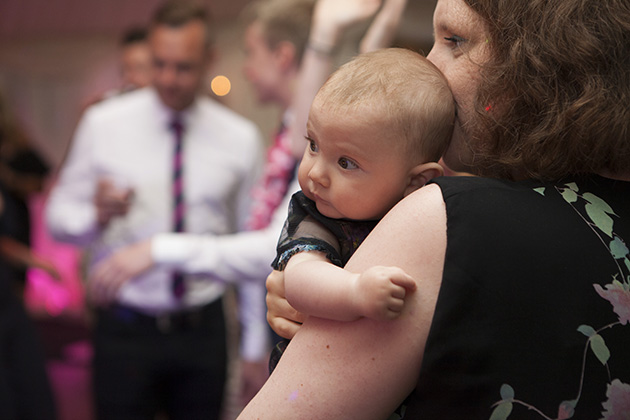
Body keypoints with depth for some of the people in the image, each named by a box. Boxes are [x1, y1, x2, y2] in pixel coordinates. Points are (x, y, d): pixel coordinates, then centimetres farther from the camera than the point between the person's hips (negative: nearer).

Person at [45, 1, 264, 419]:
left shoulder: (241, 138, 2)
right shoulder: (103, 124, -2)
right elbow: (59, 217, 0)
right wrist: (99, 214, -23)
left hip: (204, 331, 1)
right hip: (124, 328, -1)